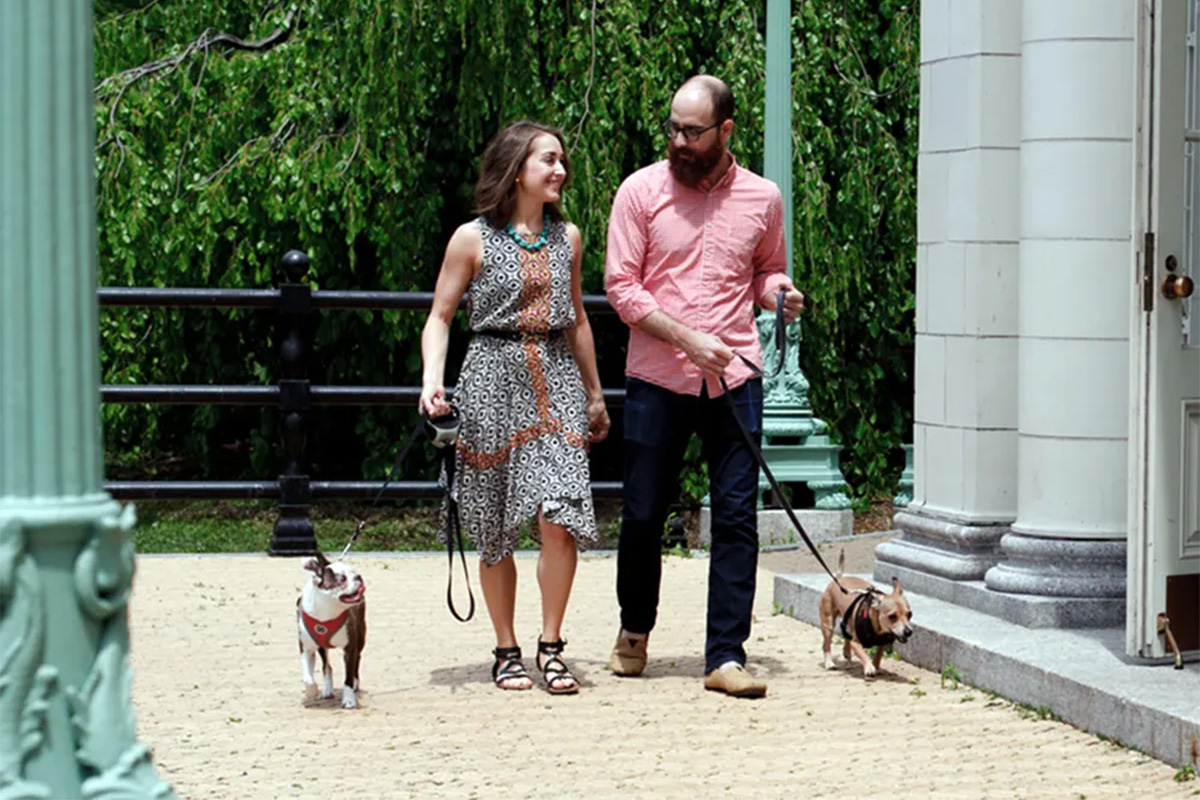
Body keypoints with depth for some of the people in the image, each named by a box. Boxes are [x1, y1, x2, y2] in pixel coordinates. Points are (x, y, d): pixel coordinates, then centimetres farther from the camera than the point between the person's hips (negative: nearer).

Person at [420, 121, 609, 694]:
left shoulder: (566, 237, 12)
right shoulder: (473, 238, -1)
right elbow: (439, 317, 2)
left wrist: (595, 394, 26)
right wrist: (432, 379, -14)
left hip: (555, 379, 3)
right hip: (493, 379, -2)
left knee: (560, 516, -13)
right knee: (496, 529, 3)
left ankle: (550, 646, -1)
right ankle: (506, 651, 15)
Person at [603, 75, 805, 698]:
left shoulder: (761, 198, 7)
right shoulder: (642, 191, 0)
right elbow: (620, 285, -3)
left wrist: (778, 291, -3)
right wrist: (686, 337, -13)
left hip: (734, 378, 1)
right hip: (656, 379, -1)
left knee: (736, 518, -3)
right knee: (643, 514, 6)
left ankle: (726, 657, 2)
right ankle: (635, 629, 31)